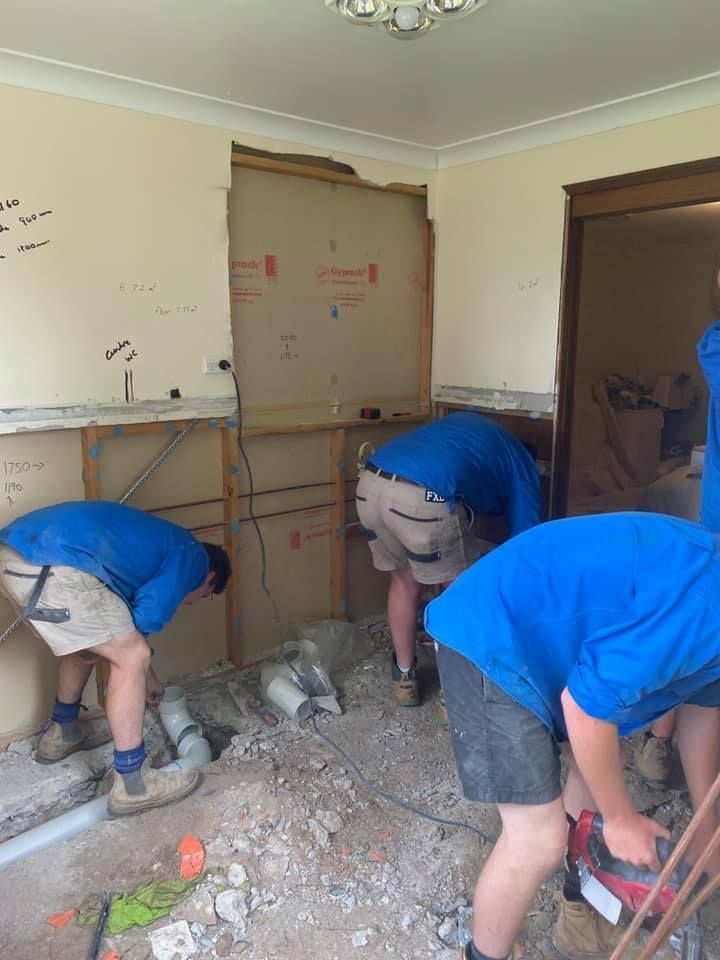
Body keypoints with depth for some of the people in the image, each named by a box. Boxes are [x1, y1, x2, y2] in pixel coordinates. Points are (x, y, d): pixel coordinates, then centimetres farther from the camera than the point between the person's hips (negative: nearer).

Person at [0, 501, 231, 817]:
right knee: (132, 657, 1)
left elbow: (126, 620, 39)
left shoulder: (161, 545, 34)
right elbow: (146, 616, 0)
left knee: (86, 643, 31)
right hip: (52, 565, -10)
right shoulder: (192, 557, 10)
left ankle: (62, 734, 50)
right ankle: (133, 785, 11)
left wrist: (145, 678, 46)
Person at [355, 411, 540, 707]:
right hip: (422, 498, -6)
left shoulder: (465, 425, 38)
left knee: (404, 582, 27)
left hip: (370, 483, 7)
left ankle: (404, 679, 40)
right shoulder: (521, 468, 22)